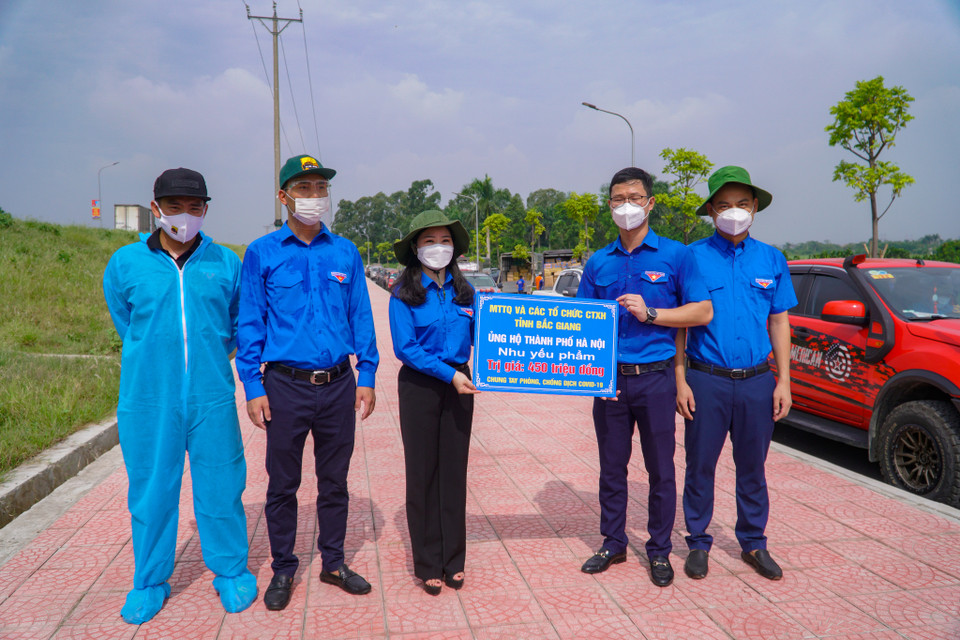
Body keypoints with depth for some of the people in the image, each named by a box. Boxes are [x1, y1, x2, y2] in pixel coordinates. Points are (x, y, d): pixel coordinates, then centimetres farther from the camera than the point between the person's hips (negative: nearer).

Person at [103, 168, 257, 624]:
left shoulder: (225, 263, 2)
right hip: (147, 401, 0)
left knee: (221, 487, 6)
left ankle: (231, 572, 26)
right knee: (151, 491, 10)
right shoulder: (125, 264, 1)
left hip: (212, 398, 0)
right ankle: (150, 582, 30)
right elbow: (126, 326, 17)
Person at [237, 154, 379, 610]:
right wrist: (253, 387, -5)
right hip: (285, 385, -2)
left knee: (335, 479, 13)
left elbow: (360, 317, 8)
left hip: (339, 385, 2)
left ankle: (333, 562, 30)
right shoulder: (262, 254, 0)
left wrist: (366, 376, 3)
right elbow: (250, 324, 0)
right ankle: (283, 569, 27)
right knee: (282, 483, 9)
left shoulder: (345, 252, 6)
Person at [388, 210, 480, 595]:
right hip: (420, 386, -3)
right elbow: (405, 347, -13)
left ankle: (453, 560, 24)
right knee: (423, 473, 6)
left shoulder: (463, 289, 5)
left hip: (458, 384, 4)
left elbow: (478, 336, 5)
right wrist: (448, 374, -19)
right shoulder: (404, 293, -7)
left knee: (454, 470, 10)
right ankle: (427, 565, 19)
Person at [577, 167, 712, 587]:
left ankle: (659, 551, 24)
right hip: (610, 379, 3)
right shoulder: (599, 262, 9)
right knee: (611, 467, 12)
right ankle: (613, 543, 29)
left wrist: (649, 313, -15)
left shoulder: (675, 256, 1)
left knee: (661, 469, 7)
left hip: (655, 378, -3)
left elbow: (703, 312, -3)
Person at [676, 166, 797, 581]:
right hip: (706, 380, -2)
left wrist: (783, 381, 5)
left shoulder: (771, 259, 8)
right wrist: (680, 381, -7)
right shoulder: (693, 257, -2)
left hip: (757, 381, 3)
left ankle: (754, 543, 30)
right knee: (701, 465, 7)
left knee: (753, 467, 13)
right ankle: (698, 543, 23)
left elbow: (779, 322, 11)